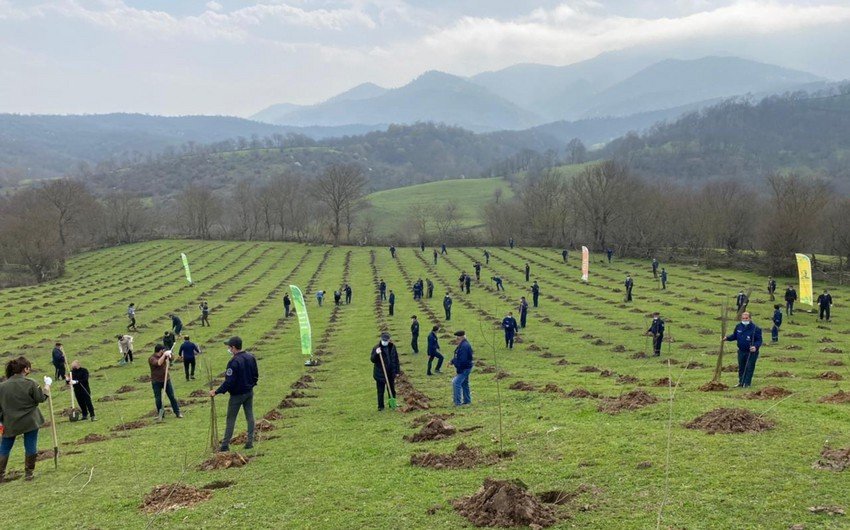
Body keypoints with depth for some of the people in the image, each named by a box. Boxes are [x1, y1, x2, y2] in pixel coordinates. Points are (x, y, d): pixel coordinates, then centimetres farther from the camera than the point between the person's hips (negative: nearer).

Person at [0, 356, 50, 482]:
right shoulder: (30, 384, -14)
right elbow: (41, 399, -6)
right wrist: (47, 388, 10)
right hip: (30, 422, -2)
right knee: (30, 447, 8)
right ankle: (28, 473, 14)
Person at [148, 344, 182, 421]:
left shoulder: (163, 355, 5)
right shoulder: (151, 358, -12)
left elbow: (170, 359, 12)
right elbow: (158, 363, -29)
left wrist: (168, 354, -8)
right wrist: (164, 355, -28)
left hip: (166, 379, 4)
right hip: (156, 382, -4)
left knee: (172, 396, 5)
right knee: (158, 399, 5)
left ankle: (177, 412, 11)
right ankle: (160, 414, 19)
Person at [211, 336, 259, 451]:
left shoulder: (234, 362, -24)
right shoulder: (251, 358, 0)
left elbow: (229, 382, -24)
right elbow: (256, 375, 9)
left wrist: (216, 392, -15)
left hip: (237, 394, -7)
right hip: (249, 392, 7)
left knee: (231, 419, 4)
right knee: (250, 416, 11)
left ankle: (225, 445, 10)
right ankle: (250, 442, 14)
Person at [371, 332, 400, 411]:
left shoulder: (392, 347, 1)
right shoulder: (376, 348, -11)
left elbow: (396, 359, 8)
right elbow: (373, 360, -14)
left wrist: (397, 371, 8)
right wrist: (376, 354, -33)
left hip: (391, 373, 4)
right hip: (380, 373, -4)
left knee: (392, 390, 16)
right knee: (380, 391, 3)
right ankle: (380, 406, 14)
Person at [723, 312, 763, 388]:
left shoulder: (755, 328, -15)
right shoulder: (738, 326, 1)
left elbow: (759, 340, -12)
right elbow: (734, 336, 16)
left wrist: (755, 346, -29)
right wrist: (727, 338, -1)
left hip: (751, 353, -5)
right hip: (741, 351, 5)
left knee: (749, 368, 1)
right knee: (741, 367, 15)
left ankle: (747, 383, 12)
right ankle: (741, 382, 28)